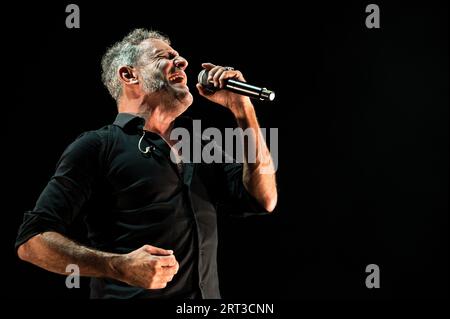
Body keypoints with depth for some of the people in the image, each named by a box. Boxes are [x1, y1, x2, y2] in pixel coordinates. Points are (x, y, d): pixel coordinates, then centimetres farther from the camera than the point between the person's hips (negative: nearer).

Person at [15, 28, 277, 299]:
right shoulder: (98, 146, -4)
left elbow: (263, 200, 5)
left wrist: (242, 108, 1)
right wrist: (120, 267, -24)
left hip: (208, 293, 6)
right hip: (132, 292, -6)